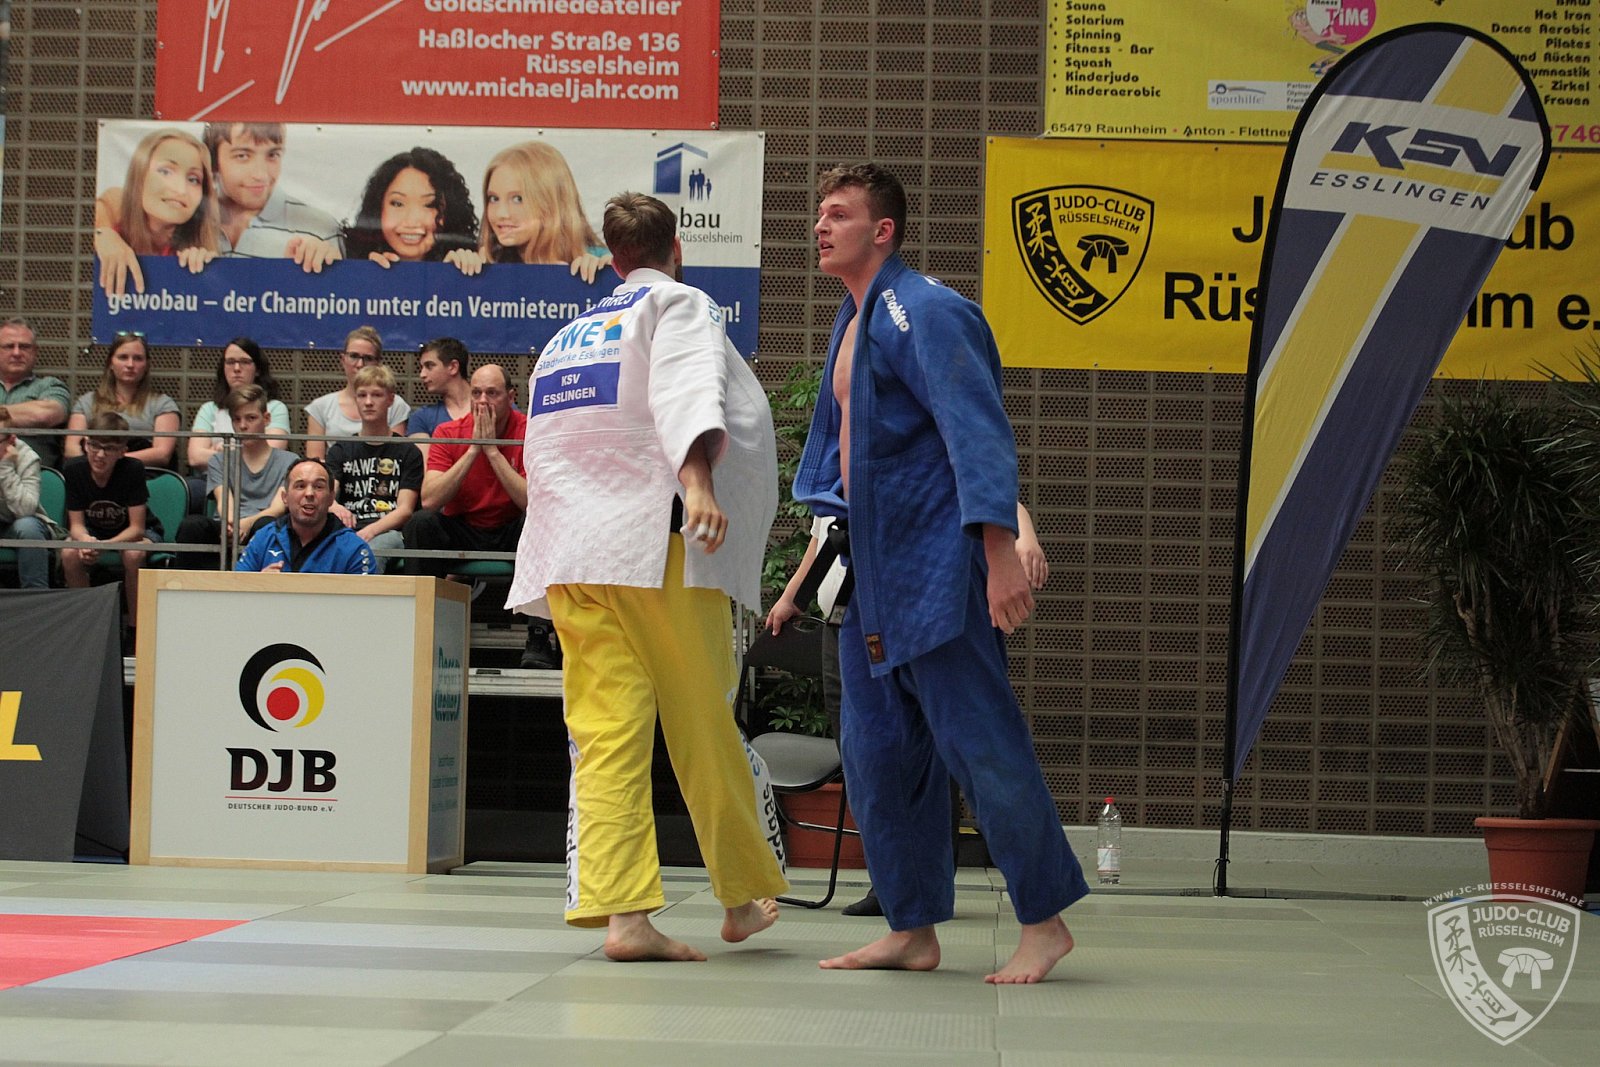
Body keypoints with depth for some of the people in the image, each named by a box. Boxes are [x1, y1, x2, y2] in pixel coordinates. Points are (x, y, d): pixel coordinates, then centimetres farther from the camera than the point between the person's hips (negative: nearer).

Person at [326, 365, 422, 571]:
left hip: (389, 531, -2)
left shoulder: (407, 452, 15)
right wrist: (333, 507, -23)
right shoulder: (341, 450, 23)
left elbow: (405, 509, 3)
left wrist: (370, 531, -17)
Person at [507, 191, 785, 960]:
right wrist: (697, 479, -30)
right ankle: (743, 897, 17)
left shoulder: (565, 337, 25)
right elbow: (687, 391, -15)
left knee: (606, 736, -2)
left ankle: (622, 911, -13)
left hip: (567, 556, 6)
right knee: (704, 730, 5)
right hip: (657, 548, -6)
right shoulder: (679, 306, 5)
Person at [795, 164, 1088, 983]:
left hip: (935, 571, -10)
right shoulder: (854, 322, 17)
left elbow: (978, 435, -19)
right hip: (873, 574, 10)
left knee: (978, 744, -7)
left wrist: (1000, 553, -26)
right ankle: (913, 930, 18)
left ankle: (1045, 923, 3)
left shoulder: (925, 314, -12)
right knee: (879, 754, 10)